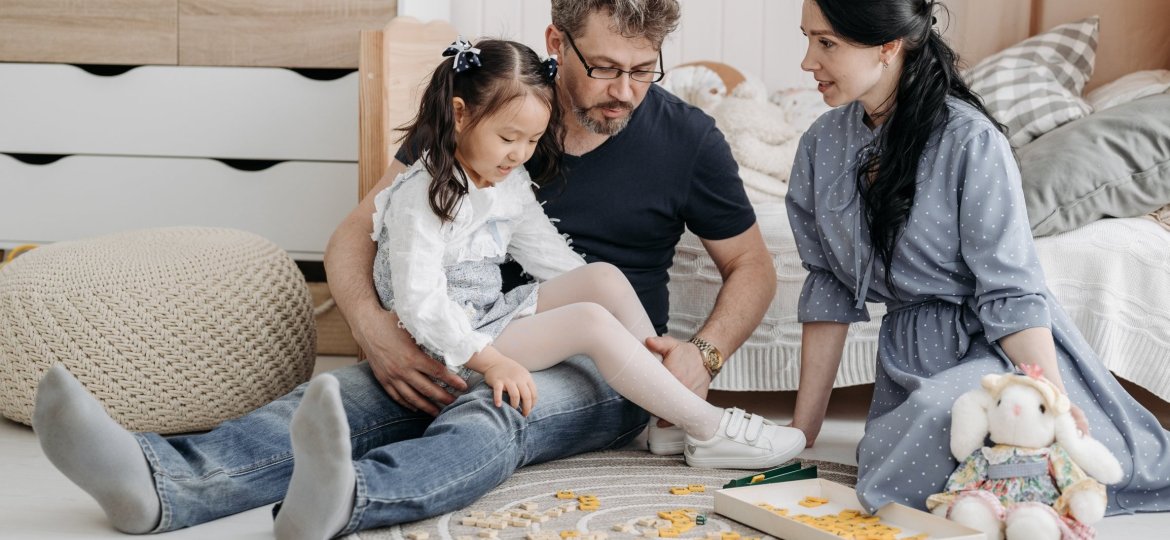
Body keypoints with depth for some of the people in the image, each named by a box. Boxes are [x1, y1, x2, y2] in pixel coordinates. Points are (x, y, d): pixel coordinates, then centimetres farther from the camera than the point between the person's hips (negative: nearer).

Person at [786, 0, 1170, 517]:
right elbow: (827, 290, 3)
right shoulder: (822, 145, 0)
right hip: (906, 353, 6)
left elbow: (1010, 292, -16)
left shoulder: (970, 140, -18)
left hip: (994, 345, -5)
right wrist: (801, 434, 3)